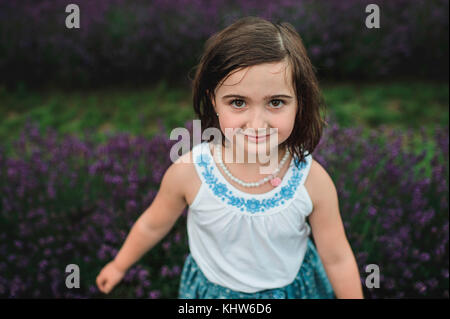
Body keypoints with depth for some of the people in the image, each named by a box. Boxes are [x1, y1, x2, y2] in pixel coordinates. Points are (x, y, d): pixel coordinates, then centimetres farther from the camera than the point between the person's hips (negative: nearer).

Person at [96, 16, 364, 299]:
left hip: (291, 288, 0)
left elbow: (337, 259, -13)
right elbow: (153, 225, -6)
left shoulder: (313, 181, -28)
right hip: (213, 290, 0)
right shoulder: (188, 173, -28)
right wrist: (119, 266, 8)